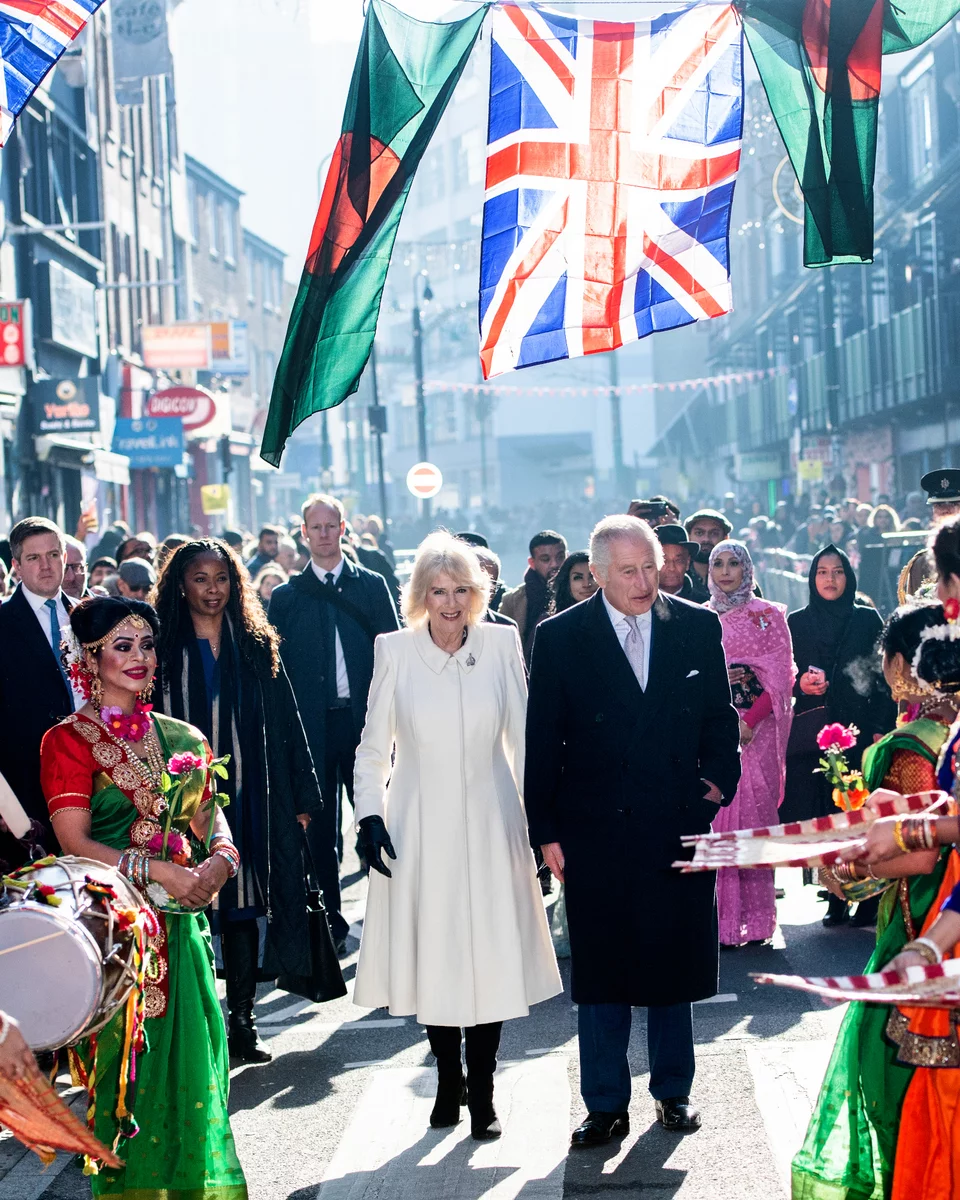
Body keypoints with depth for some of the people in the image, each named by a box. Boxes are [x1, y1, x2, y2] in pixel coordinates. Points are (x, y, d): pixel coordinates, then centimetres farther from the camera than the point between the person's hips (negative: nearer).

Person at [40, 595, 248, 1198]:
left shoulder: (180, 737, 12)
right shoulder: (69, 740, -3)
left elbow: (210, 818, 12)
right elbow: (76, 842, -10)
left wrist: (220, 858, -11)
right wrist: (157, 871, -18)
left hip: (181, 922, 5)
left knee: (191, 1052, 2)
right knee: (126, 1056, -3)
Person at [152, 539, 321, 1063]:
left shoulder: (256, 646, 8)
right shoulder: (164, 650, 1)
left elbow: (285, 723, 8)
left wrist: (301, 797, 4)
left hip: (249, 798, 2)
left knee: (242, 907, 4)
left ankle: (242, 1022, 11)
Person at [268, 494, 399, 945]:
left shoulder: (372, 586, 6)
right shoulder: (286, 596, 7)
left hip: (364, 720, 0)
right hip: (312, 726, 1)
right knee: (319, 828, 5)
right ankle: (330, 922, 13)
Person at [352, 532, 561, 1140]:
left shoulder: (501, 644, -2)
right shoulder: (395, 650, -3)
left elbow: (522, 738, 5)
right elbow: (373, 748, 4)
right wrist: (371, 817, -6)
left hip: (489, 823, 0)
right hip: (419, 828, 0)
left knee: (491, 959, -2)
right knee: (432, 958, 6)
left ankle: (482, 1096, 9)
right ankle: (448, 1080, 24)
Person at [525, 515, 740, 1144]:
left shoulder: (699, 627, 2)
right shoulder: (560, 638, -2)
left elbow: (720, 717, 12)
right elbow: (542, 743, 0)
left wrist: (719, 780, -2)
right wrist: (546, 831, -2)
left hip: (680, 826, 1)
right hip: (596, 830, -1)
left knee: (674, 965, 11)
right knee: (601, 972, 5)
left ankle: (674, 1091, 27)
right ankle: (607, 1105, 15)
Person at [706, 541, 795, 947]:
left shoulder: (769, 615, 5)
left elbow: (780, 677, -1)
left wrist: (750, 720, -11)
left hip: (758, 727, -2)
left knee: (755, 808, -4)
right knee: (716, 812, -6)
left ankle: (757, 917, 1)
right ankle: (722, 917, -4)